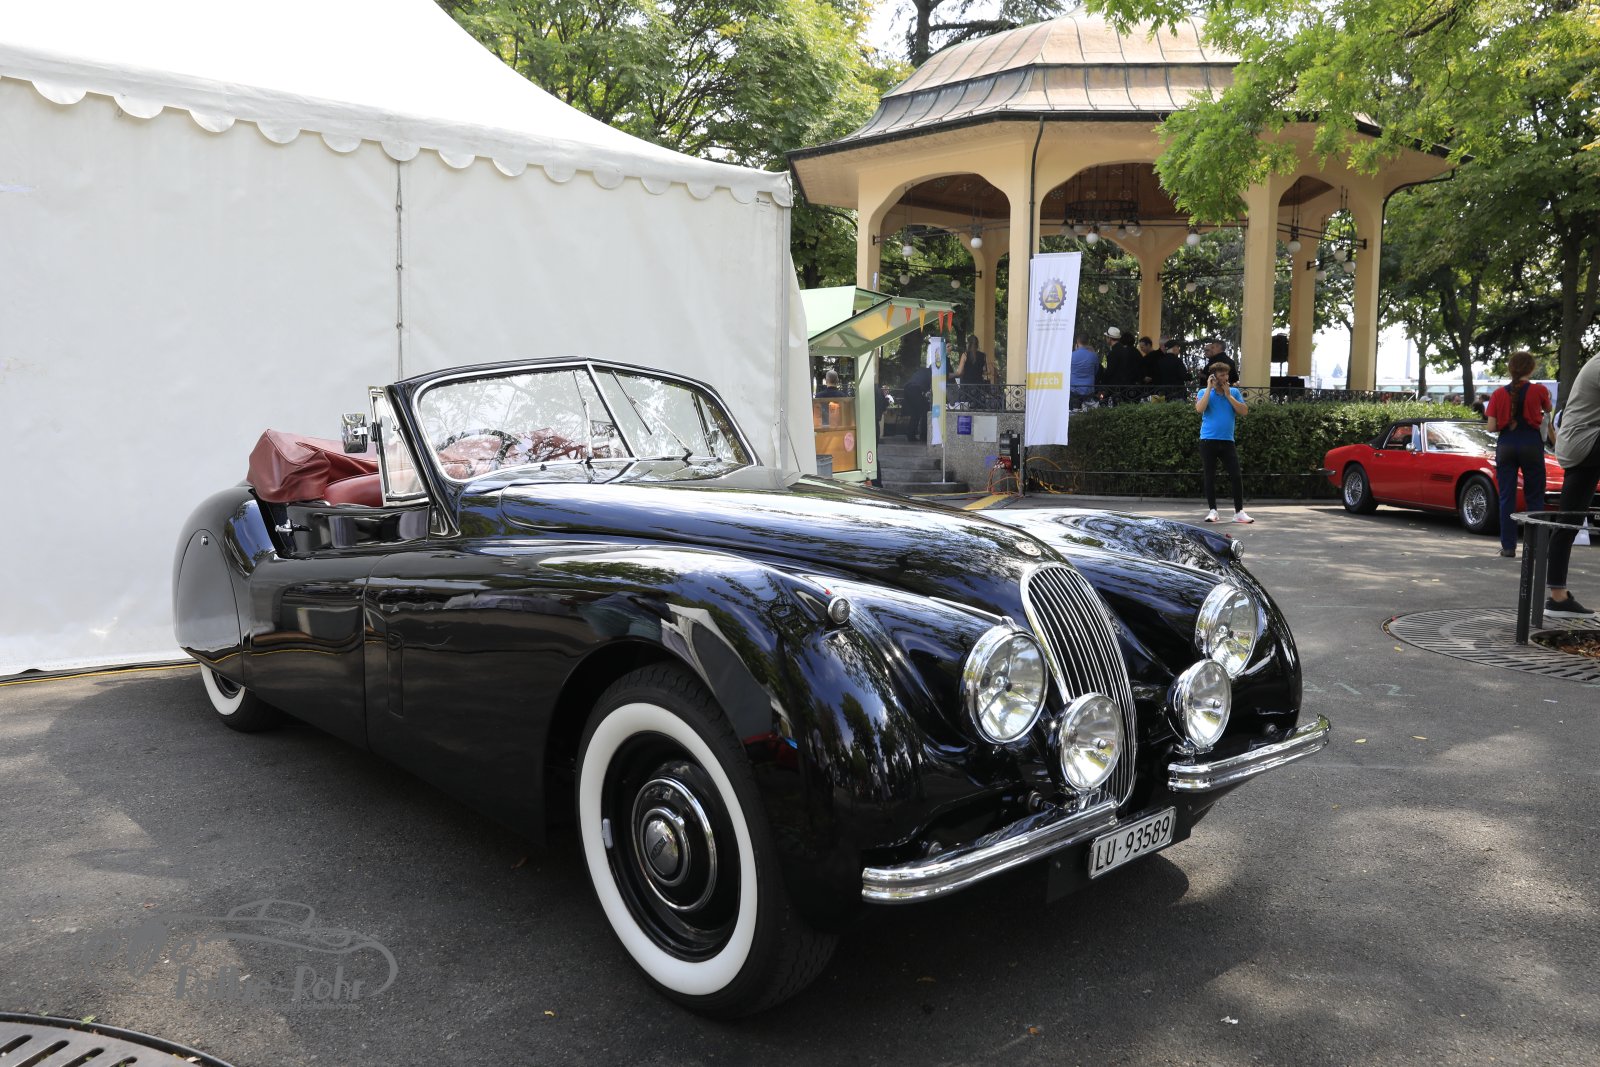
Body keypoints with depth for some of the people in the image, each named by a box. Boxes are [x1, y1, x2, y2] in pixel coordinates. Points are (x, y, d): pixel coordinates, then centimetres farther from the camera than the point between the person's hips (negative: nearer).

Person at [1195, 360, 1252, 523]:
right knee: (1209, 477, 1)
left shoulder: (1234, 392, 10)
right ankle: (1212, 510, 11)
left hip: (1227, 441, 2)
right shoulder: (1204, 392, 4)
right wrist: (1209, 388, -11)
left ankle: (1239, 512, 1)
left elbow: (1244, 411, -3)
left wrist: (1228, 395, -6)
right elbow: (1199, 409, -15)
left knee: (1237, 476, -5)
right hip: (1208, 441, -1)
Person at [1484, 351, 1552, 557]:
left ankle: (1508, 546, 4)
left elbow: (1491, 427, -4)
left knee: (1507, 498, 5)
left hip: (1506, 446, 1)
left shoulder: (1499, 393, -2)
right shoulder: (1539, 390, -4)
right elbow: (1548, 410, 17)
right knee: (1535, 497, 7)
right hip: (1531, 445, -1)